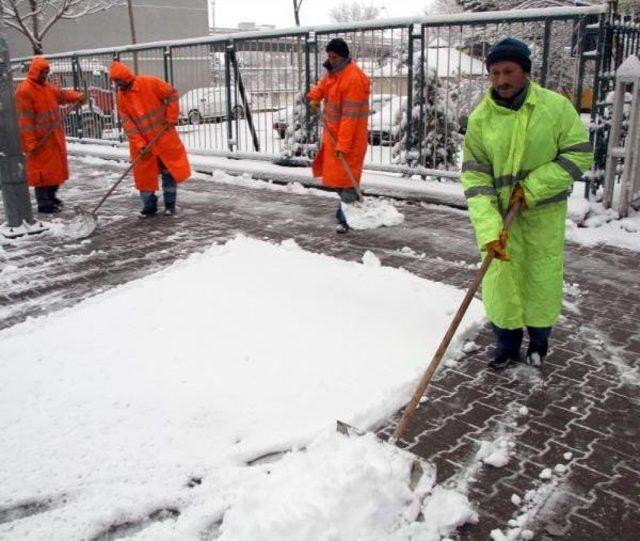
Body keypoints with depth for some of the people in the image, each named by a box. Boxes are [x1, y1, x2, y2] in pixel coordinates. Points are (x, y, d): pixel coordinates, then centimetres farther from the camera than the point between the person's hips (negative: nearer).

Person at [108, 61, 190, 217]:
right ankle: (149, 206, 17)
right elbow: (127, 122, -5)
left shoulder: (150, 83, -12)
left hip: (164, 136, -3)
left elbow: (172, 94, -8)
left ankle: (170, 204, 17)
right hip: (142, 142, 3)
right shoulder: (121, 97, -1)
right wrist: (138, 143, -15)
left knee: (170, 170, 4)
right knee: (143, 174, 4)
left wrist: (171, 118, -11)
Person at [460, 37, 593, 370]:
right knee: (501, 280, 4)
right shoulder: (480, 118, -8)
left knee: (544, 278, 9)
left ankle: (539, 340, 34)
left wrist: (532, 186, -18)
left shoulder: (555, 106, -9)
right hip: (500, 215, 0)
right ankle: (507, 345, 26)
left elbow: (579, 154, -7)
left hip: (545, 211, 0)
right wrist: (488, 228, -24)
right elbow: (475, 177, -12)